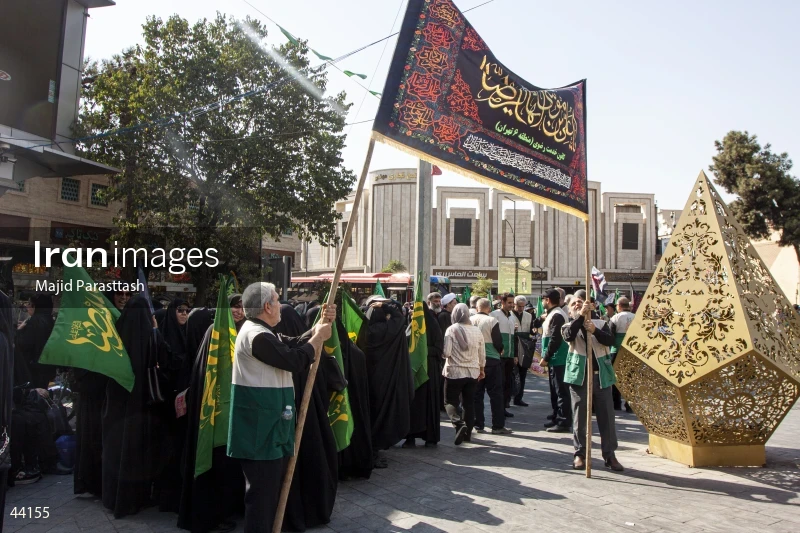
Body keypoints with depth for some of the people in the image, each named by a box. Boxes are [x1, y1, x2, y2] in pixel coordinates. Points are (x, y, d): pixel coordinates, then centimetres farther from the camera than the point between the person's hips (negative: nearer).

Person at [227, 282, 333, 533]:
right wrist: (318, 337, -8)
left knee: (269, 488, 21)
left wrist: (321, 324, 0)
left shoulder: (262, 332, 13)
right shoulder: (257, 336, -22)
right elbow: (296, 360, -22)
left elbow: (295, 344, 11)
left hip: (267, 426, 11)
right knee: (263, 491, 0)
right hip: (261, 429, -11)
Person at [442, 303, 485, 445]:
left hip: (455, 371, -4)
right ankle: (468, 432, 17)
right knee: (469, 403, 13)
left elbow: (446, 352, -15)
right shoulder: (476, 331, 3)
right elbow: (482, 354, 10)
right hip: (472, 372, 4)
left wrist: (444, 354, 8)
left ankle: (459, 424, -17)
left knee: (450, 402, 5)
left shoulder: (451, 329, -10)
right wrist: (481, 369, 23)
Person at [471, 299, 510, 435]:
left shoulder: (469, 320, 0)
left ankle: (478, 425, 13)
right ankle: (498, 426, 4)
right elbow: (498, 342, -11)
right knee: (495, 393, 3)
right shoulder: (492, 321, -11)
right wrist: (500, 350, 10)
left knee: (476, 394, 10)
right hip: (491, 360, -4)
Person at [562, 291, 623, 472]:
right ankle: (580, 454, 14)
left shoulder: (600, 323, 12)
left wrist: (594, 330, -21)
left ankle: (610, 455, 13)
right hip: (579, 375, -1)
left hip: (601, 375, 1)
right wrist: (581, 315, -21)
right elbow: (569, 336, -16)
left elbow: (610, 340, -6)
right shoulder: (569, 325, 8)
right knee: (579, 417, 3)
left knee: (606, 416, 4)